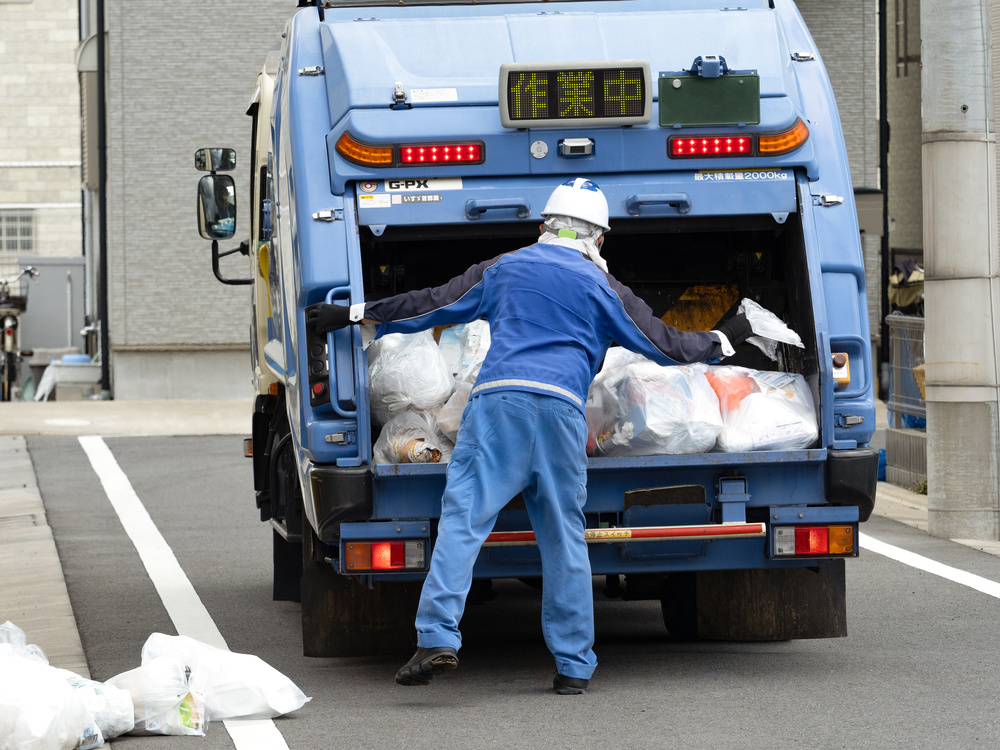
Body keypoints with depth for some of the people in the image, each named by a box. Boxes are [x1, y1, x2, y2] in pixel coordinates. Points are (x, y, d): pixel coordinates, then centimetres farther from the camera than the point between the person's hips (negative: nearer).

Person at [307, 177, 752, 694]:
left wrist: (352, 315, 32)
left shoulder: (504, 269, 20)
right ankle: (574, 666, 7)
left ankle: (438, 637, -22)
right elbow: (663, 345, 18)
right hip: (562, 406, 0)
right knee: (564, 534, 6)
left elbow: (430, 305, 22)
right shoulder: (601, 287, 16)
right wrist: (723, 340, 35)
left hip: (497, 398, 0)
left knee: (463, 518, -7)